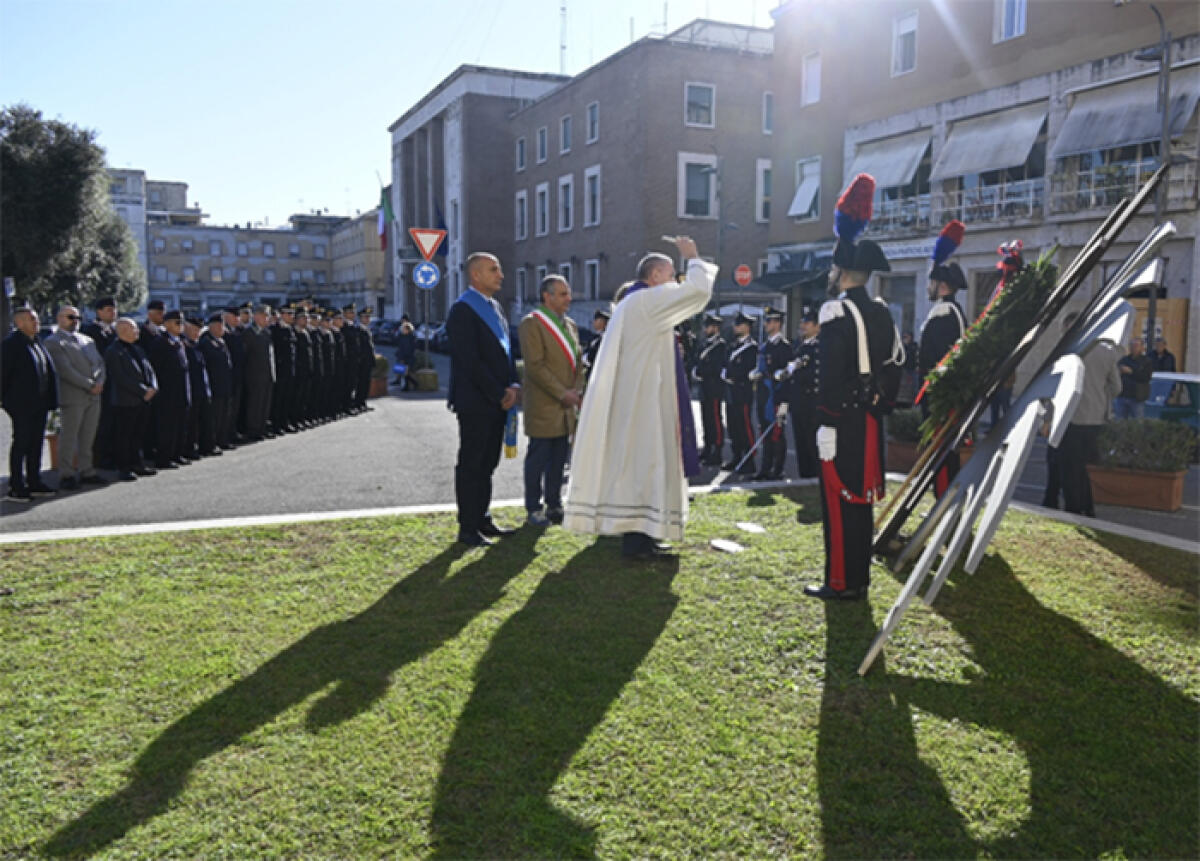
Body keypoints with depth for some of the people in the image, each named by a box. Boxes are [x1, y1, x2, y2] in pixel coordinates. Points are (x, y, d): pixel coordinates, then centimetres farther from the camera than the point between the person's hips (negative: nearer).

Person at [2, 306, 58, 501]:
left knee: (35, 443, 14)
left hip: (39, 404, 8)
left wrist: (49, 399, 14)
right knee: (21, 443, -4)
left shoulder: (37, 342, 14)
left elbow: (49, 371, 18)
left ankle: (34, 482, 23)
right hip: (22, 405, -8)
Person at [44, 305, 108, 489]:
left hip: (94, 395, 7)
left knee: (88, 438, 10)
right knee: (68, 437, -1)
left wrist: (99, 382, -5)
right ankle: (66, 475, 5)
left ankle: (86, 472, 16)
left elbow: (100, 362, 14)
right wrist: (89, 385, -15)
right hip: (72, 396, -6)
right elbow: (65, 369, -14)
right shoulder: (53, 342, -4)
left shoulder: (87, 340, 19)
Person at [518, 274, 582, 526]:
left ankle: (554, 505, 21)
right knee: (538, 457, -1)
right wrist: (562, 393, -16)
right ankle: (533, 510, 8)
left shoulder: (570, 325, 16)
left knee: (559, 458, 11)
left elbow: (578, 360, 19)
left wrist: (575, 390, 2)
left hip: (566, 406, 7)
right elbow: (535, 366, -16)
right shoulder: (531, 323, -9)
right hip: (542, 405, -7)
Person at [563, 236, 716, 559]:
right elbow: (698, 290, -19)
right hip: (644, 400, -10)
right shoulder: (648, 300, -12)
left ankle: (635, 532, 20)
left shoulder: (631, 304, 18)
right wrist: (693, 259, -3)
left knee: (633, 461, 13)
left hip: (632, 398, 10)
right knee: (643, 460, -7)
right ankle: (637, 538, -5)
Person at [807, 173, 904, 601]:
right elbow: (894, 363, 14)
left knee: (838, 500, -1)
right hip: (869, 421, 8)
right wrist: (881, 406, 19)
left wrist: (826, 422, -20)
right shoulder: (881, 311, 11)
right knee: (859, 496, 14)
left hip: (842, 421, -8)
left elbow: (831, 373, -20)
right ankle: (859, 576, 23)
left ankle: (841, 582, 5)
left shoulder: (837, 311, -14)